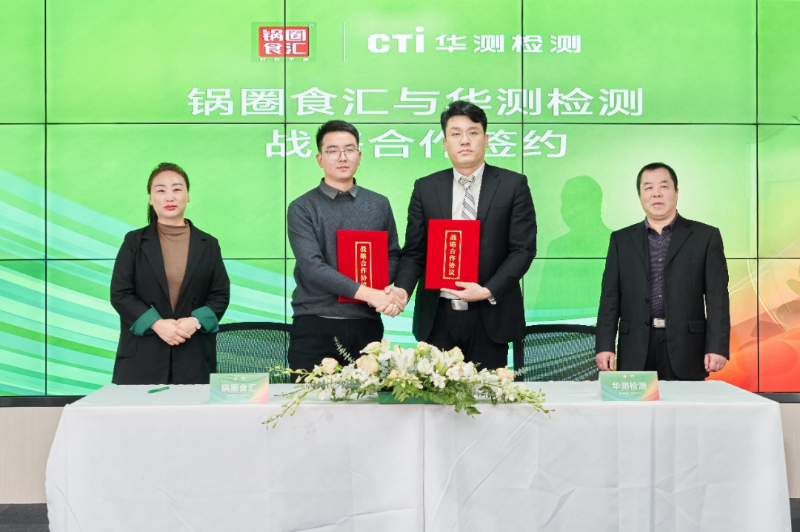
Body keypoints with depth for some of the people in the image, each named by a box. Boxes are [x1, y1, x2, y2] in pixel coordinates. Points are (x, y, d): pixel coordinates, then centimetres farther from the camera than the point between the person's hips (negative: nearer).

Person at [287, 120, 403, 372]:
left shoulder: (379, 205, 12)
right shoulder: (302, 208, 0)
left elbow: (392, 256, 13)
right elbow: (312, 266, -11)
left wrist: (380, 289, -9)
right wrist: (367, 293, -18)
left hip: (366, 325, 3)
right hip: (314, 326, -2)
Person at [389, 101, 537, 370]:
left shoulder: (513, 185, 1)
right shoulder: (425, 188, 7)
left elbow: (523, 249, -3)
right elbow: (414, 252, 7)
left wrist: (489, 291, -15)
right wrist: (403, 288, -12)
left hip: (490, 316, -1)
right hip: (437, 317, 2)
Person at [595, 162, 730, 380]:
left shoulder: (706, 236, 6)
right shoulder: (621, 240, 12)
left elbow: (717, 297, 1)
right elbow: (611, 298, 8)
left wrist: (717, 347, -8)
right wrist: (604, 346, -1)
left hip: (685, 353, -1)